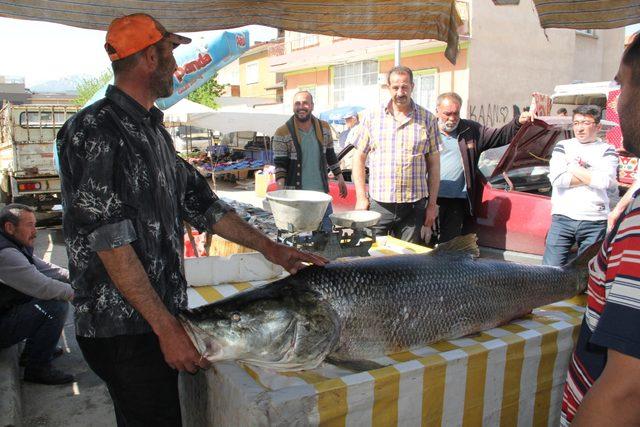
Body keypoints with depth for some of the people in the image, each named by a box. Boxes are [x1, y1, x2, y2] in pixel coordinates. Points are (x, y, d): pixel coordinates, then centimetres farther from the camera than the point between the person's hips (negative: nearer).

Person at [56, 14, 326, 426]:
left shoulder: (153, 129, 12)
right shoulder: (96, 132, -16)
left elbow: (197, 199, 13)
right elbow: (111, 241, -21)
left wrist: (269, 247, 7)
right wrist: (167, 327, -21)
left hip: (159, 318, 8)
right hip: (123, 329, -8)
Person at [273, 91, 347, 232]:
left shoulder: (324, 128, 5)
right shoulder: (283, 133, -8)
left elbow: (330, 155, 15)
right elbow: (280, 165, -10)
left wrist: (339, 177, 14)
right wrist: (281, 192, -20)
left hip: (321, 190, 4)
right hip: (295, 194, -4)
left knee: (327, 230, 10)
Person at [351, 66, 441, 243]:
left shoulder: (427, 119, 5)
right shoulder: (372, 117, 5)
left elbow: (434, 164, 8)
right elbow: (359, 158, 7)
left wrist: (432, 204, 5)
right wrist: (361, 197, 1)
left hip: (414, 205, 0)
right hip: (378, 204, 0)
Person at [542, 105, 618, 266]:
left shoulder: (607, 150, 10)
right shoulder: (563, 146, 12)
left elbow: (605, 181, -11)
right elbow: (557, 179, -6)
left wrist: (572, 168, -3)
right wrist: (591, 177, -4)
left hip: (595, 222, 0)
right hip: (562, 218, 0)